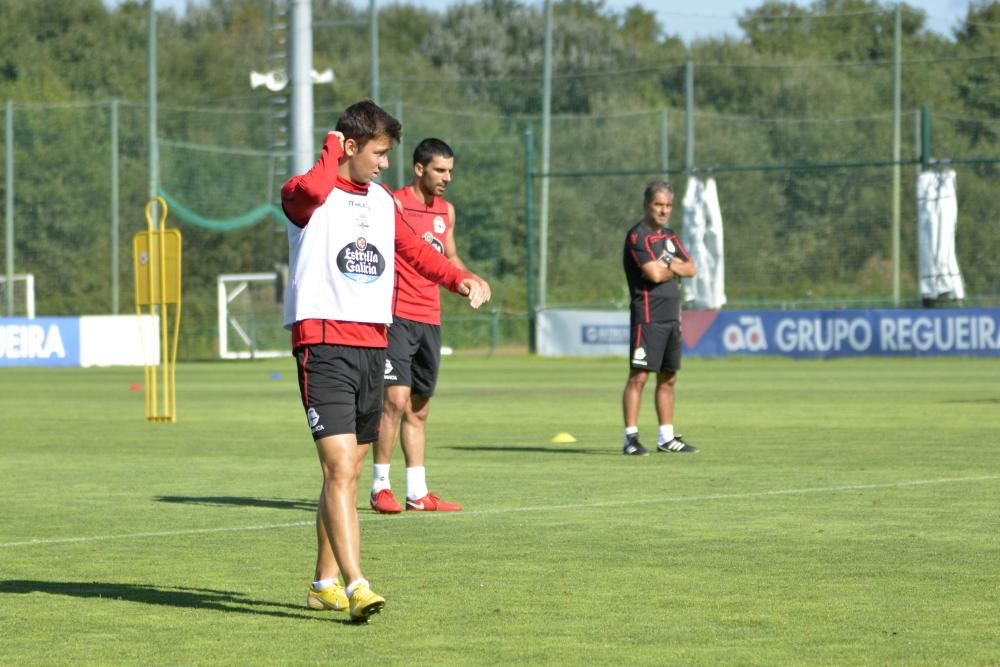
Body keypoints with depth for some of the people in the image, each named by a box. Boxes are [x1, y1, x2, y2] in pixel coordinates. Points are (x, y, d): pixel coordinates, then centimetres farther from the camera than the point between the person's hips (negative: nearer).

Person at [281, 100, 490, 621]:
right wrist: (332, 153, -11)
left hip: (372, 343, 8)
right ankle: (355, 586, -24)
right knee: (340, 468, -17)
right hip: (323, 340, -8)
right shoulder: (305, 196, -7)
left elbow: (415, 251, 23)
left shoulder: (383, 202, 17)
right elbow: (311, 191, -31)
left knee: (348, 471, 13)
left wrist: (461, 279, 5)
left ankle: (326, 582, 24)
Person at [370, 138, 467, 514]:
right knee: (396, 399, -15)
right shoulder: (393, 204, -7)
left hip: (430, 319, 7)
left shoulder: (447, 211, 14)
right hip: (396, 315, -7)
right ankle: (380, 487, -8)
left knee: (419, 409, 10)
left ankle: (418, 493, 13)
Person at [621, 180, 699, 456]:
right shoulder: (638, 236, -10)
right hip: (648, 316, -8)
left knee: (668, 379, 11)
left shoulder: (669, 236, 17)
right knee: (639, 376, -10)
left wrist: (668, 264, -7)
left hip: (672, 317, 8)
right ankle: (631, 438, -11)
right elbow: (654, 274, -21)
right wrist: (675, 269, -1)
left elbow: (690, 269, 10)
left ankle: (667, 438, 17)